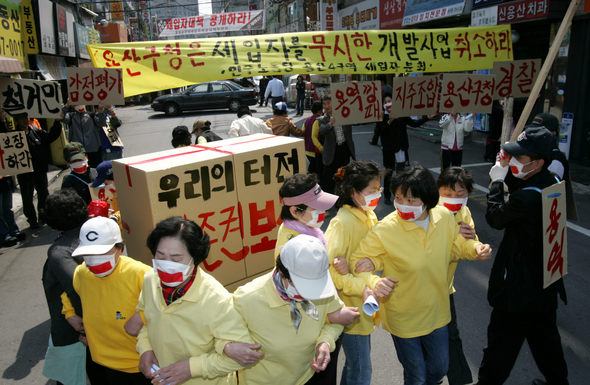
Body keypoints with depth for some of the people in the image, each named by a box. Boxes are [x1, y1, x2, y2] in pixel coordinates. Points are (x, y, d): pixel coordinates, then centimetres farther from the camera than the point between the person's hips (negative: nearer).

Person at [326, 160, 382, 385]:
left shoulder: (370, 217, 3)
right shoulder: (342, 223, -24)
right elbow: (330, 269, -25)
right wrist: (362, 288, -29)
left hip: (363, 305, 8)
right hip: (349, 307, -8)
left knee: (357, 361, 24)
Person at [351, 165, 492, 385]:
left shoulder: (444, 217, -12)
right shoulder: (385, 230, -27)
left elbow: (454, 244, 8)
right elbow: (359, 262, -17)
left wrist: (474, 248, -11)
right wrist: (373, 282, -36)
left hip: (436, 313, 5)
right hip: (404, 318, -4)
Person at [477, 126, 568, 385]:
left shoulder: (527, 198, -31)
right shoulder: (552, 184, -2)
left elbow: (495, 217, -14)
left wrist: (497, 181, -6)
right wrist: (507, 174, -3)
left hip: (519, 287, -9)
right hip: (547, 281, 9)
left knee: (502, 342, 8)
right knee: (545, 337, 27)